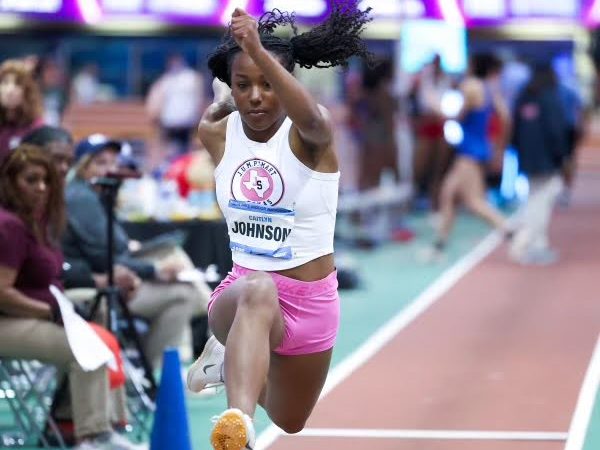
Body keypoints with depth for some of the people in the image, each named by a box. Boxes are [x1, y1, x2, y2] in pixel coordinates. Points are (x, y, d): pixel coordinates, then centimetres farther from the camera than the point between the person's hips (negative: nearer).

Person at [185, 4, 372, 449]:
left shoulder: (308, 134, -15)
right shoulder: (217, 134, -3)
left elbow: (310, 117, -45)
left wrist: (260, 52, -56)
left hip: (311, 299, 0)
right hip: (242, 290, 0)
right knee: (259, 291, -40)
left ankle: (235, 356, 51)